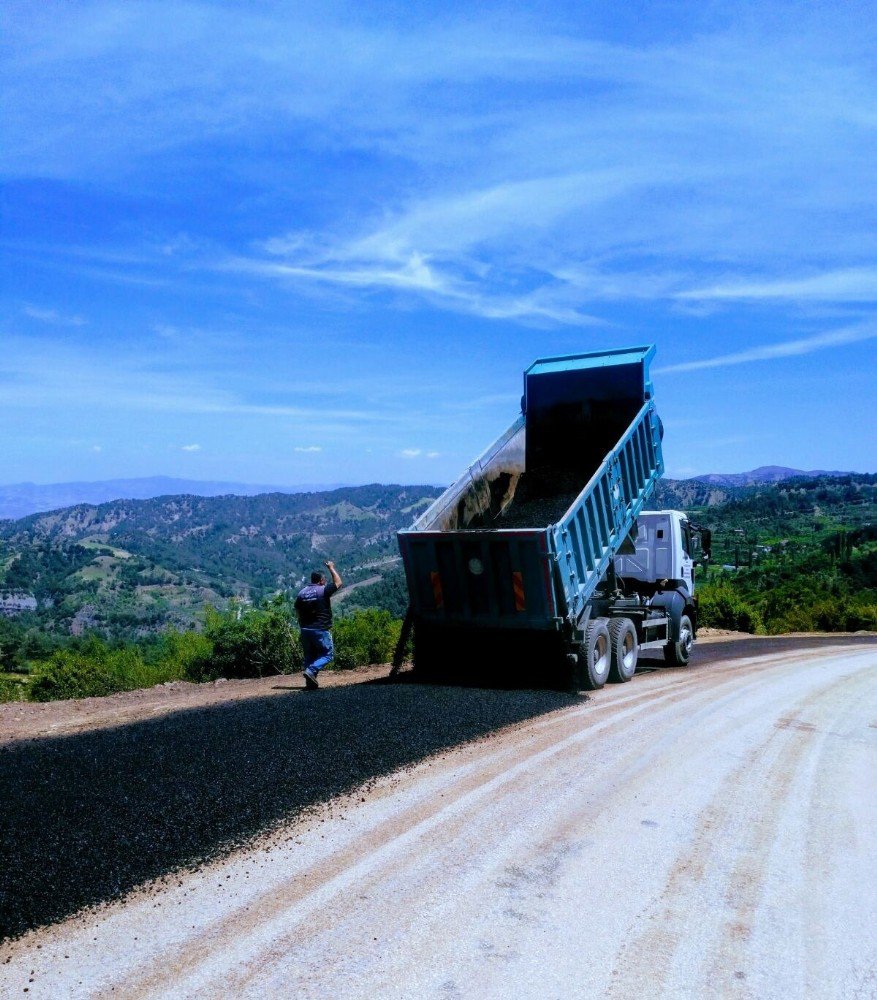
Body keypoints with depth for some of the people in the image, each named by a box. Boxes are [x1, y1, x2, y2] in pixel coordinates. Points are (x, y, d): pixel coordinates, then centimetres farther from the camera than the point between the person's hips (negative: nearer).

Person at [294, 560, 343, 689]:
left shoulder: (301, 592, 8)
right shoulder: (323, 590, -9)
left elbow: (297, 611, 12)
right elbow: (338, 583, 4)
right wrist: (331, 568, 14)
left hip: (305, 629, 6)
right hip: (321, 630, -6)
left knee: (309, 656, 13)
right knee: (328, 654, 4)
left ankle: (310, 683, 10)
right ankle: (311, 670, -17)